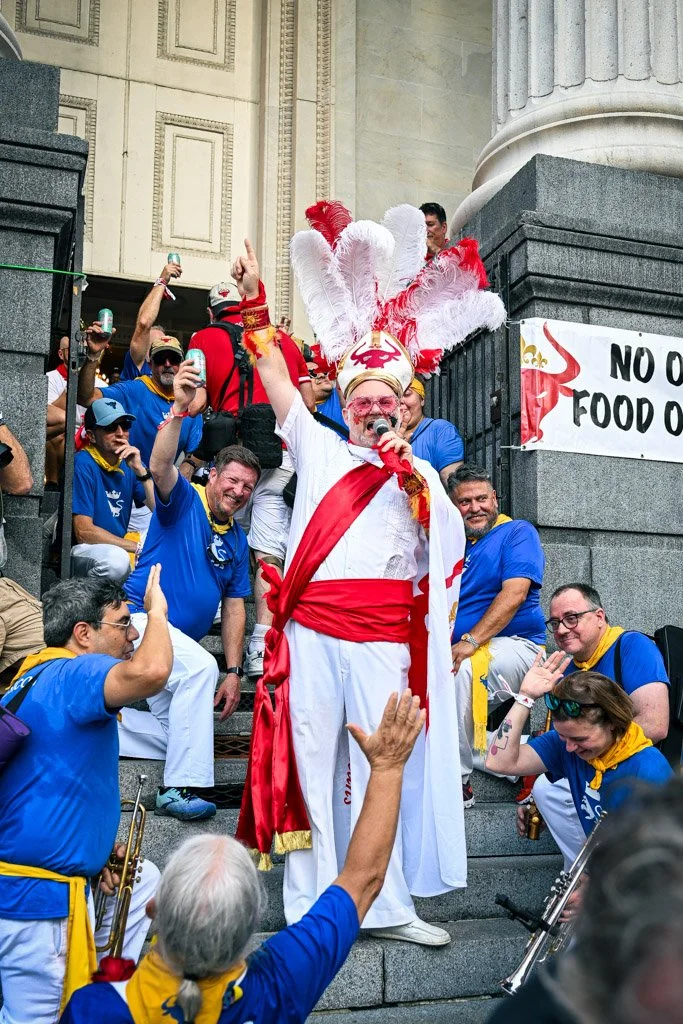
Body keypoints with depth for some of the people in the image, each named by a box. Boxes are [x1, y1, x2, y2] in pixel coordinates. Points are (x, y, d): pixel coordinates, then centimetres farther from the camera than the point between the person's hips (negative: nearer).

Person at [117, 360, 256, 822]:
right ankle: (183, 788, -29)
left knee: (174, 737, 11)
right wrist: (181, 408, -44)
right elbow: (161, 467, -29)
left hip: (180, 643, 8)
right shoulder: (184, 500, -6)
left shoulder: (237, 540, 9)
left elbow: (234, 608, 6)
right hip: (141, 619, -8)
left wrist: (235, 673, -2)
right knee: (201, 666, -35)